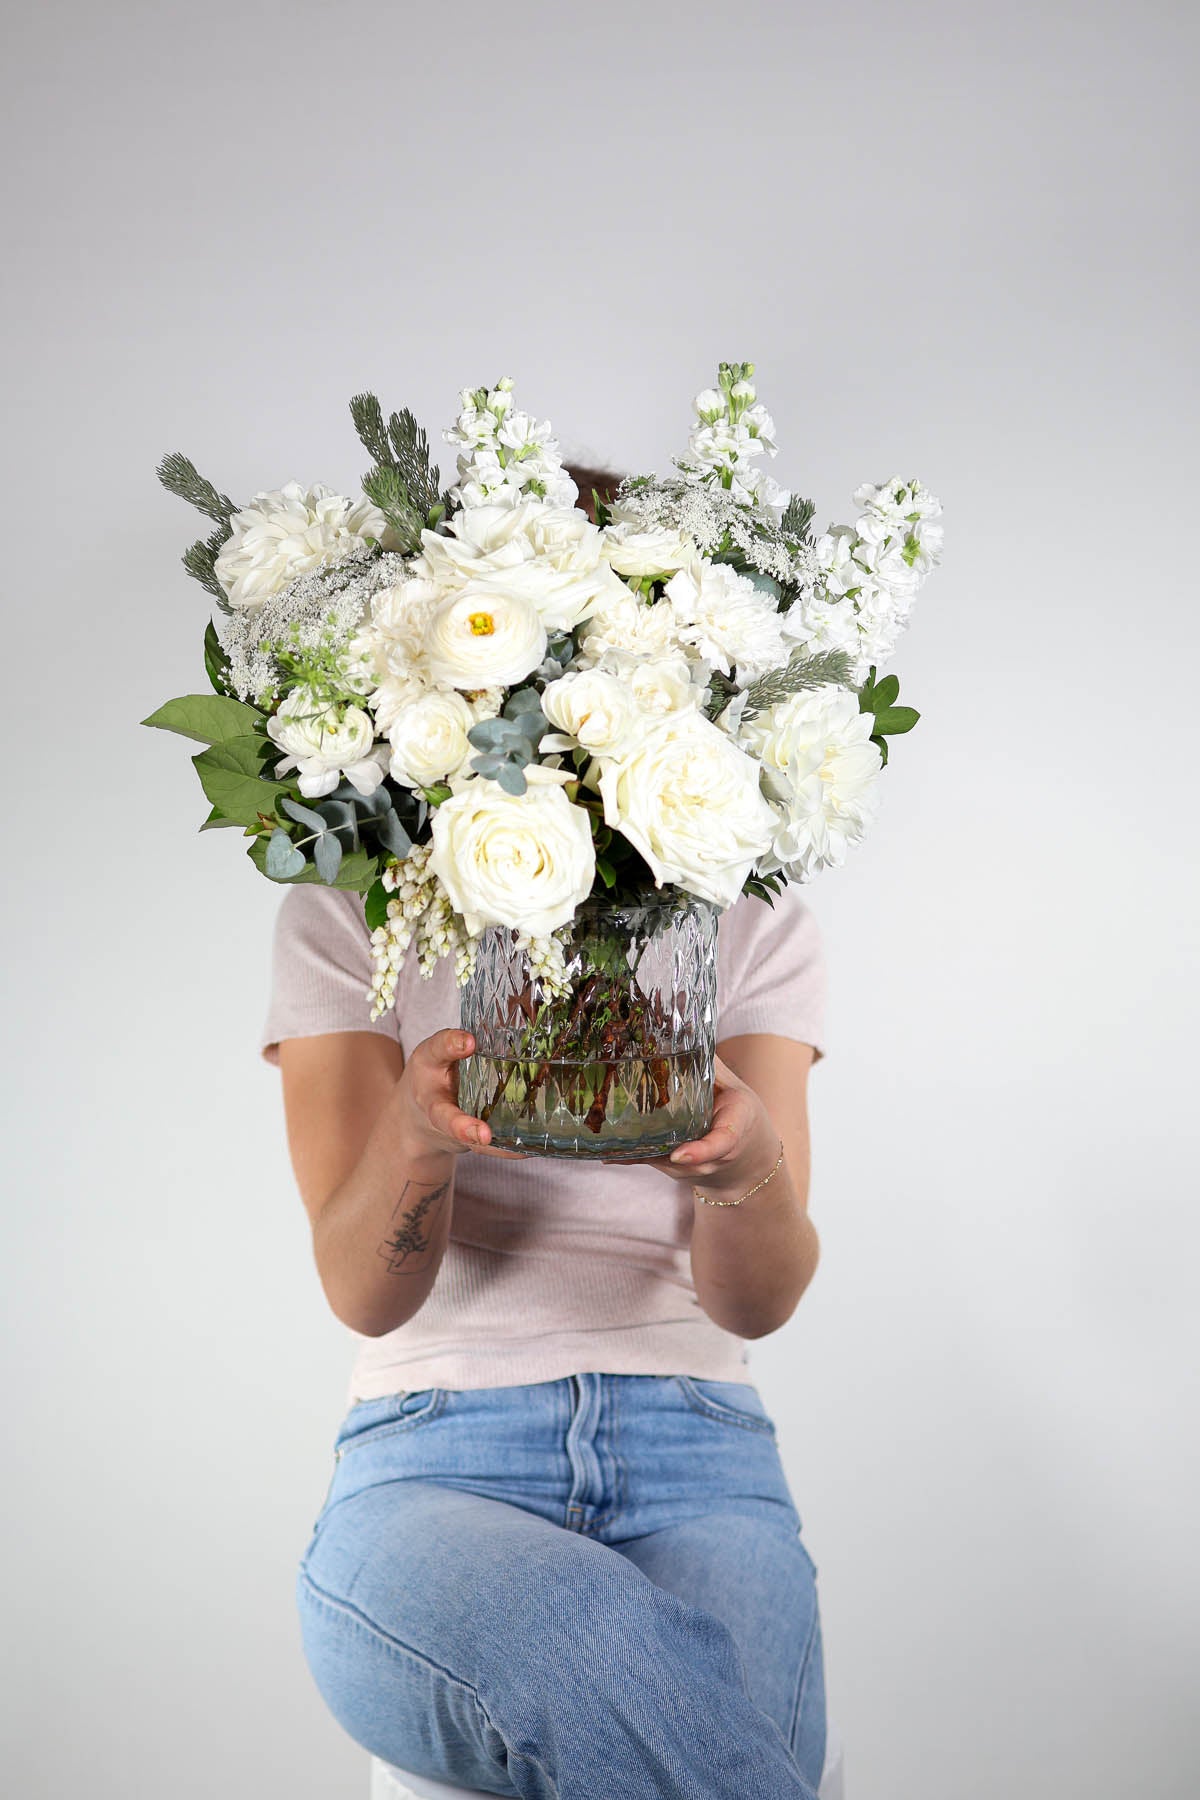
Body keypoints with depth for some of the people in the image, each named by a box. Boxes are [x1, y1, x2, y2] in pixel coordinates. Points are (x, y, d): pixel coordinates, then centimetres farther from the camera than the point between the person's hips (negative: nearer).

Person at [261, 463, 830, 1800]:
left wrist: (749, 1168, -25)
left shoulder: (750, 920, 9)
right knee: (616, 1662, -36)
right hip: (429, 1459, -1)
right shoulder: (349, 911, 6)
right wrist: (412, 1146, -27)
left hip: (695, 1453, 2)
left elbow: (761, 1303, -1)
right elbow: (362, 1294, -4)